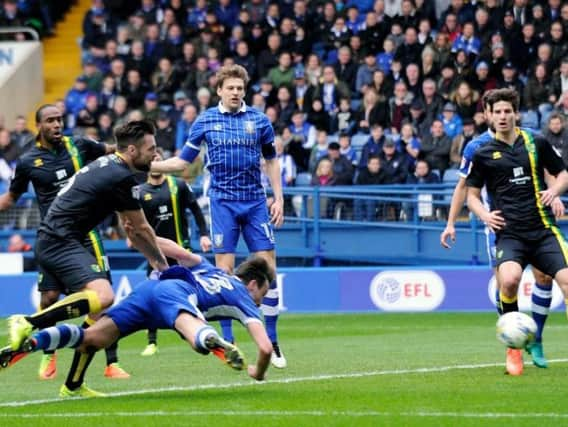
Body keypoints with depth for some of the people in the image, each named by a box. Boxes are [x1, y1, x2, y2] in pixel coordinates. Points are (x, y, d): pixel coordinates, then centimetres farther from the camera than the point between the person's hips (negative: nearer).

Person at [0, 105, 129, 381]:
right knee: (49, 298, -4)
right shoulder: (28, 161, 2)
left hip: (84, 233, 0)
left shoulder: (78, 146, 3)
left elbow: (111, 150, 22)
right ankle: (48, 358, 20)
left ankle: (112, 363, -4)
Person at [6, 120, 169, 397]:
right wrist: (161, 263, 16)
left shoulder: (107, 165, 20)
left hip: (50, 242, 10)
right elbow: (141, 229, 2)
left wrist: (153, 259, 28)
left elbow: (131, 229, 30)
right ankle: (28, 324, -31)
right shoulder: (122, 177, -11)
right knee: (103, 296, -30)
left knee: (98, 314, 11)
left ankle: (73, 386, 12)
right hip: (61, 242, -10)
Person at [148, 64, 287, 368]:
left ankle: (271, 342, 4)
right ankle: (227, 341, 4)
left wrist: (279, 198, 6)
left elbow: (271, 161, 14)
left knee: (267, 266, -3)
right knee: (225, 268, -4)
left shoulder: (259, 120, 4)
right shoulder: (206, 121, 2)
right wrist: (145, 165, -5)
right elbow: (183, 161, 7)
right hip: (223, 202, -1)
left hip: (255, 203, 1)